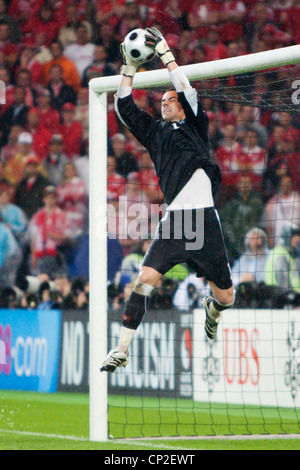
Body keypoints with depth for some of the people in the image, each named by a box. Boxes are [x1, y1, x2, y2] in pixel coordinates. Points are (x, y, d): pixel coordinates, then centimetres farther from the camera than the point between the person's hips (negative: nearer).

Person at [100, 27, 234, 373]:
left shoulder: (194, 125, 10)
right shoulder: (154, 131, 18)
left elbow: (187, 91, -5)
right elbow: (124, 108, 14)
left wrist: (164, 51, -4)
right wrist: (130, 67, 6)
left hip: (204, 220, -2)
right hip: (173, 220, 2)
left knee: (226, 298, 6)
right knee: (145, 279, -17)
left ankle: (212, 307, 43)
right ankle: (122, 351, -16)